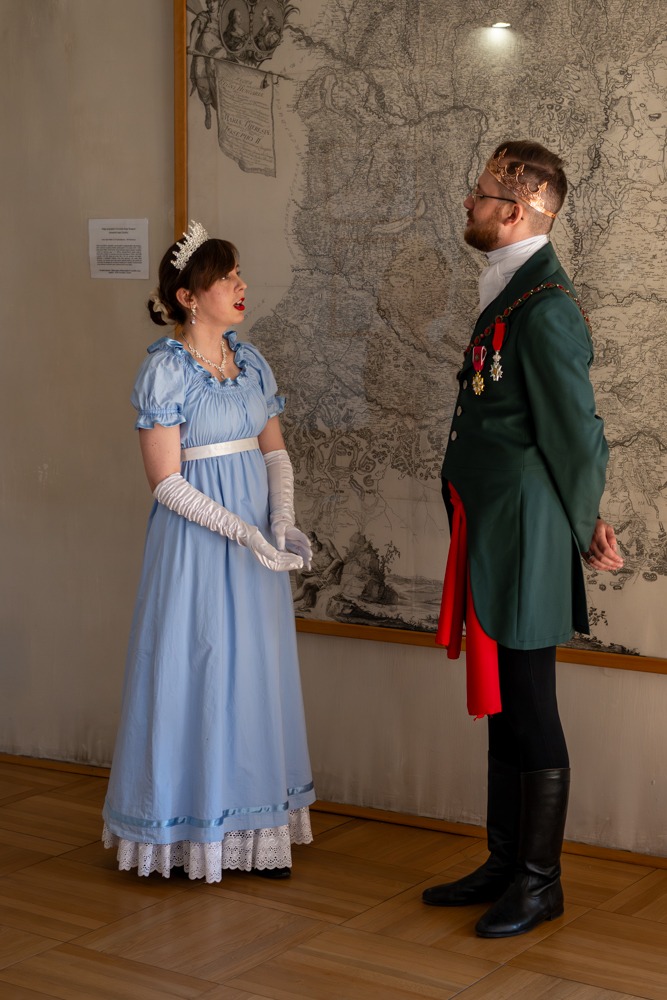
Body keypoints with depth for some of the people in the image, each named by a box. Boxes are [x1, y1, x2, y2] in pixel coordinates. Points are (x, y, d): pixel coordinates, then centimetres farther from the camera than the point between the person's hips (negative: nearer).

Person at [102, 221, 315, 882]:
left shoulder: (249, 361, 8)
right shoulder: (164, 369, -11)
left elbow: (274, 451, 10)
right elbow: (167, 482, -15)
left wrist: (282, 524, -8)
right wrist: (244, 534, -21)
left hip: (258, 541, 6)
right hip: (195, 541, -6)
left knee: (256, 674, 9)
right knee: (195, 672, 1)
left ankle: (251, 828, 20)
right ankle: (187, 831, 15)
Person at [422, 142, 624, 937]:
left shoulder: (545, 308, -18)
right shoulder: (510, 296, 13)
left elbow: (576, 431, -16)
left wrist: (583, 529, -4)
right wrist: (580, 522, 17)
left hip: (523, 545, -10)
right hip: (490, 544, 10)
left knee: (530, 718, 2)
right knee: (502, 711, 17)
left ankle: (540, 882, 16)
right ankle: (505, 865, 30)